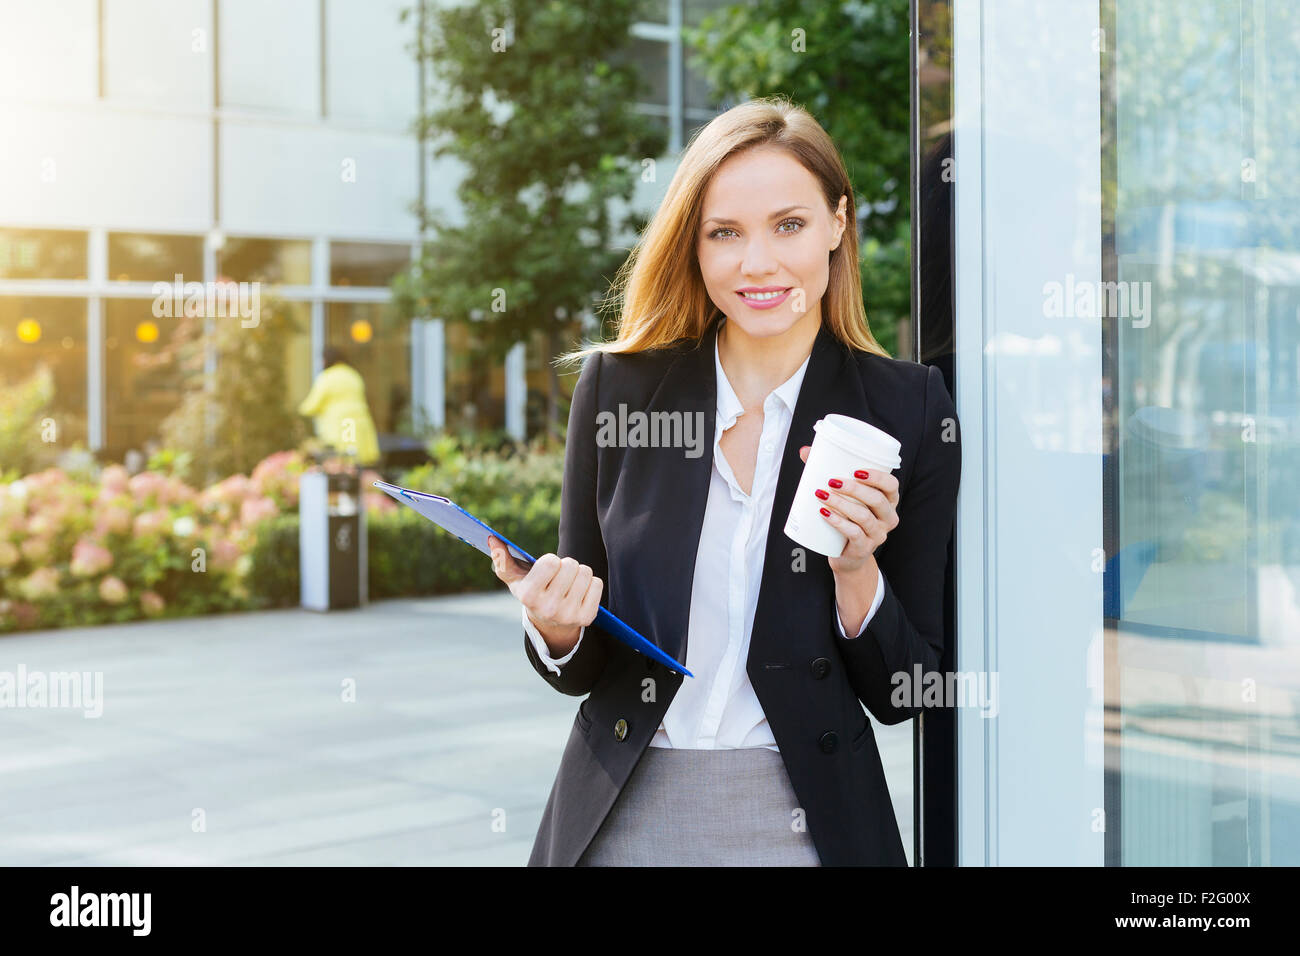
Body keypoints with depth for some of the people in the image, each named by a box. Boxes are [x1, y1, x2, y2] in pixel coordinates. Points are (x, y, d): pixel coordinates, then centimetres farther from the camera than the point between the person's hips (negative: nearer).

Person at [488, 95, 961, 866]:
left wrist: (856, 571, -18)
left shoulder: (908, 410, -5)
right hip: (620, 821, 1)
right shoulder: (616, 388, -2)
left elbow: (902, 695, -2)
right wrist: (556, 629, -16)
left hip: (803, 822, -1)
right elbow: (579, 670, 4)